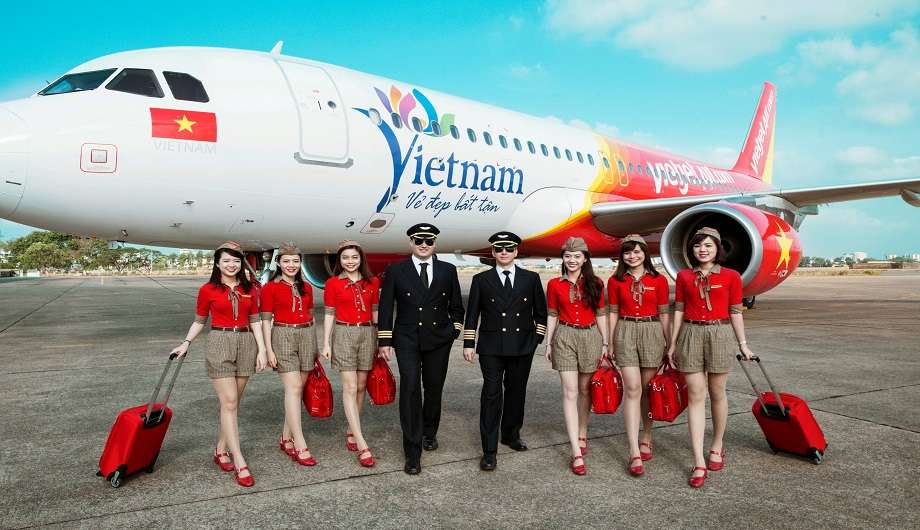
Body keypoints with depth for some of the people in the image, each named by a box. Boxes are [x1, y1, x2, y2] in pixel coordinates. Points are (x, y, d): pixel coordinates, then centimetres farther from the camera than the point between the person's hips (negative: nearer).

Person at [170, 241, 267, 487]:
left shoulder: (249, 289, 7)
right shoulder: (208, 290, 0)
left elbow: (255, 321, 10)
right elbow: (199, 321, 9)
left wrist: (261, 349, 3)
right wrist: (185, 343, -3)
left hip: (246, 344, 3)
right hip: (220, 343, -3)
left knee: (233, 403, 9)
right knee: (228, 403, -7)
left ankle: (221, 450, 24)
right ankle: (240, 463, -6)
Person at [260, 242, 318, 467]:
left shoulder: (306, 287, 12)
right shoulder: (270, 288, -1)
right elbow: (266, 320, -1)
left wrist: (315, 345, 17)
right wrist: (268, 350, -7)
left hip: (306, 335, 5)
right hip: (283, 336, -5)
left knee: (298, 388, 6)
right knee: (293, 388, -10)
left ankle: (286, 438, 20)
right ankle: (300, 445, -10)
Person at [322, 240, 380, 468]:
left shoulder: (372, 282, 6)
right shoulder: (333, 283, 0)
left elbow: (375, 311, 11)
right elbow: (329, 314, 3)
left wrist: (381, 340, 10)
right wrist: (326, 343, -1)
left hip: (368, 334, 3)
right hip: (344, 334, -3)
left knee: (361, 386, 8)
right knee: (350, 387, -8)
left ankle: (351, 432, 25)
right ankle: (362, 445, -8)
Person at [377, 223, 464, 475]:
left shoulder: (448, 270, 5)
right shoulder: (395, 271, 0)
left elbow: (456, 306, 13)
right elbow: (386, 308, 0)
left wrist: (454, 330, 4)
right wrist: (384, 341, -3)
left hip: (439, 340, 2)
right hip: (407, 340, -2)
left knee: (434, 389, 13)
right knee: (410, 389, -10)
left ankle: (429, 432, 38)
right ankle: (413, 452, -4)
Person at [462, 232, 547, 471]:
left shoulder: (531, 279, 5)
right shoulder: (481, 279, 3)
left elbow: (540, 311, 12)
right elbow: (472, 314, 4)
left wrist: (538, 337, 6)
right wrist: (468, 343, 0)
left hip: (522, 347, 2)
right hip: (491, 347, -2)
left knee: (516, 391, 13)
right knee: (492, 394, -6)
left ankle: (511, 434, 34)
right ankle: (489, 451, -1)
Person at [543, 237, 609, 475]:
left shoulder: (595, 284, 3)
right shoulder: (555, 284, 2)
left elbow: (601, 314, 7)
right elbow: (552, 315, 8)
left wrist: (605, 343, 4)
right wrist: (548, 343, 6)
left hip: (590, 337, 1)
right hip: (564, 337, -1)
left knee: (585, 389, 11)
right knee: (570, 392, -8)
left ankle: (582, 435, 34)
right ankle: (577, 453, -8)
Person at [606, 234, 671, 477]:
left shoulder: (658, 280, 3)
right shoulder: (615, 281, 5)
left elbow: (664, 314, 7)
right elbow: (613, 313, 9)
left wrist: (670, 344, 7)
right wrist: (609, 344, 9)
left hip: (652, 333, 1)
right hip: (625, 333, -1)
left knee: (648, 389, 8)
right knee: (632, 389, -9)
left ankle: (646, 438, 30)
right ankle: (635, 453, -9)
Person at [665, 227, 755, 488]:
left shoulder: (731, 276, 1)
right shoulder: (684, 276, 6)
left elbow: (735, 312, 5)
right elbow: (679, 310, 8)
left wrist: (743, 344, 5)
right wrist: (673, 343, 8)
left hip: (720, 334, -1)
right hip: (691, 334, 1)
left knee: (717, 393, 9)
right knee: (695, 396, -2)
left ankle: (717, 447, 32)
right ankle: (699, 463, -1)